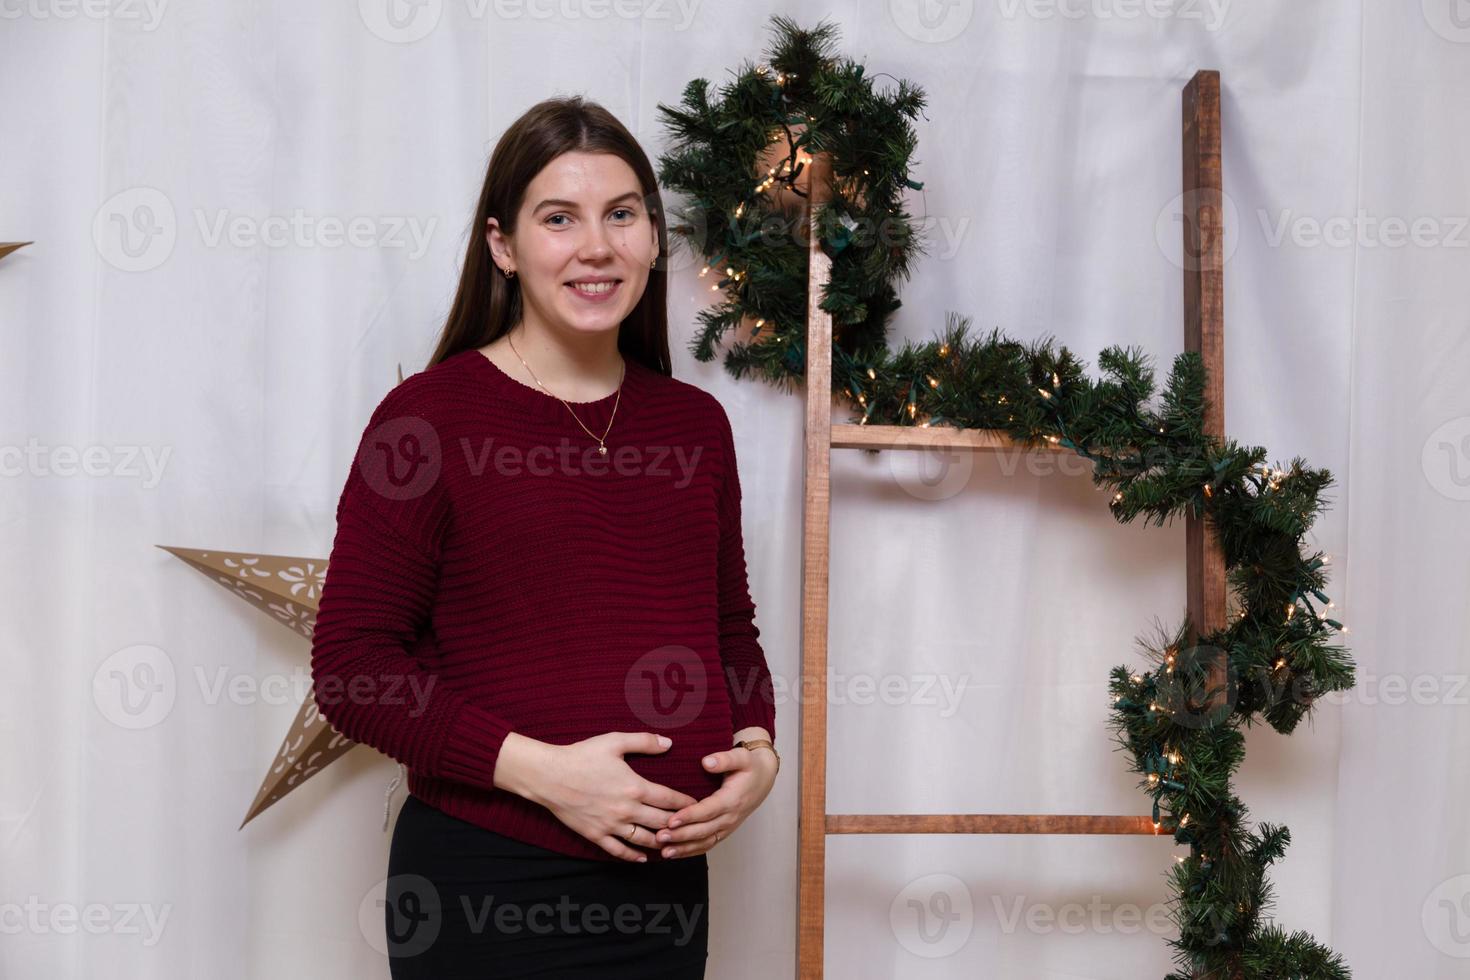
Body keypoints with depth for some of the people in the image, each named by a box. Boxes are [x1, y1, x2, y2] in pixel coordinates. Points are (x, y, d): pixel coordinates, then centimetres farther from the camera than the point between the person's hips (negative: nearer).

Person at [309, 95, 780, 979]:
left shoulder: (695, 423, 8)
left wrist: (759, 752, -1)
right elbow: (350, 665, -10)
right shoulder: (431, 416, -8)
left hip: (666, 882, 5)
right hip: (484, 889, -5)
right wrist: (539, 771, -18)